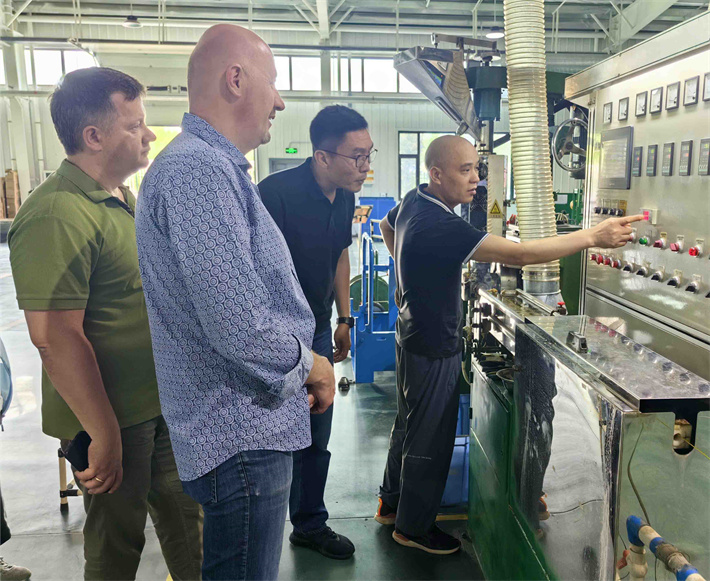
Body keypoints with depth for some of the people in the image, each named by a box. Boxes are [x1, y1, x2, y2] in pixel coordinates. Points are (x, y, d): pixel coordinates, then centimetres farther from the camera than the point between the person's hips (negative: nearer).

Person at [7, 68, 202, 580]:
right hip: (111, 420, -8)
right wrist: (104, 436, -22)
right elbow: (56, 339, -26)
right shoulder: (56, 217, -22)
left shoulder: (127, 201, 9)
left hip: (161, 404, 8)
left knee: (184, 517, 21)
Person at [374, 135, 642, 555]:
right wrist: (594, 236, -30)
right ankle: (413, 527, 28)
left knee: (409, 423, 24)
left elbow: (386, 226, 22)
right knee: (430, 440, 8)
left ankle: (392, 503, 43)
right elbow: (518, 254, -35)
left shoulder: (413, 202, -1)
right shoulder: (439, 227, -31)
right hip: (434, 348, -10)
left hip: (413, 335, 10)